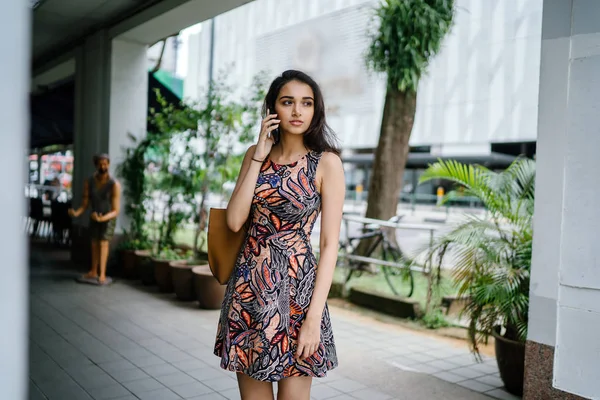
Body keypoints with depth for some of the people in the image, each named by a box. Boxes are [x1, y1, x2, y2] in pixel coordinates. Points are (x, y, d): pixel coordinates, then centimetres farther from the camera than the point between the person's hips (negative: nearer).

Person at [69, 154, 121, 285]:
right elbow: (85, 204, -10)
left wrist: (102, 218, -42)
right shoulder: (89, 182, -15)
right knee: (94, 244, 12)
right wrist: (77, 213, -31)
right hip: (94, 216, 4)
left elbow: (116, 211, -26)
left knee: (103, 243, -15)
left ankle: (102, 274, -14)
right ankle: (93, 272, 26)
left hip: (109, 217, -4)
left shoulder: (114, 184, -27)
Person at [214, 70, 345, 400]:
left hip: (295, 286, -4)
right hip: (248, 284, 4)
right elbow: (235, 221, -4)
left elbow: (330, 244, -9)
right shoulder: (256, 154, 7)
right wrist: (259, 157, -8)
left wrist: (314, 317, -15)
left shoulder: (326, 162, -6)